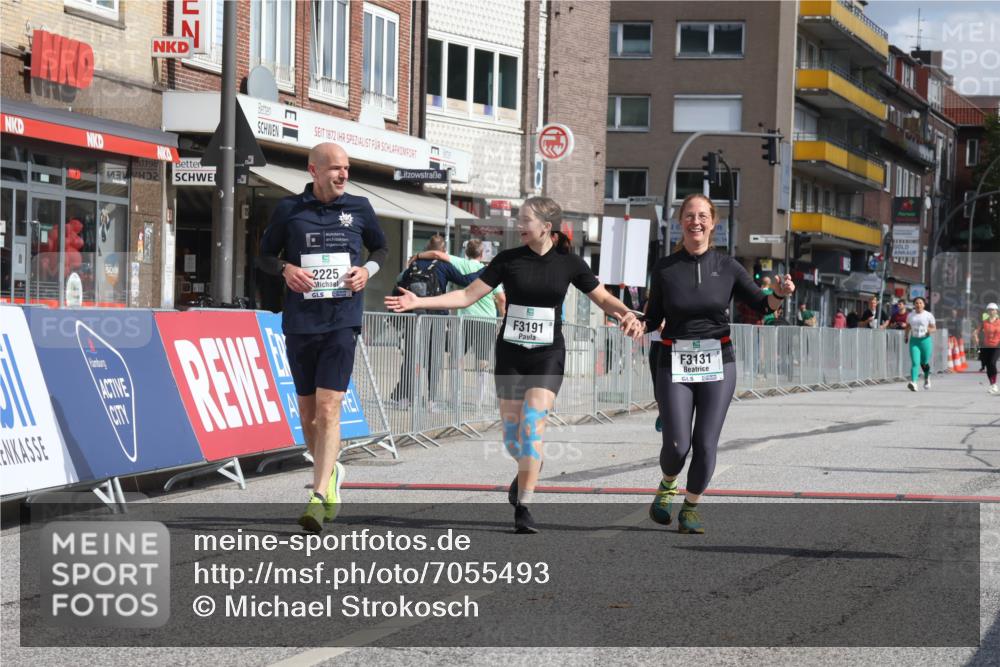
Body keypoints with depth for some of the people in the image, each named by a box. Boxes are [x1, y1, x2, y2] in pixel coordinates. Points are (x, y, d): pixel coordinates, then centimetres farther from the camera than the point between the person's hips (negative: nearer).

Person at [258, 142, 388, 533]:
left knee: (328, 408, -14)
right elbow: (265, 255, 12)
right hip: (299, 321, 2)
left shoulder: (359, 208, 6)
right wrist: (285, 269, -9)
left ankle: (318, 498, -18)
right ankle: (330, 473, 35)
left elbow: (381, 248, 20)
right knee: (307, 412, 10)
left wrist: (368, 269, -1)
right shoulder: (289, 209, 3)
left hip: (342, 321, -1)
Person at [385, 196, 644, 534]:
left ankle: (523, 507, -11)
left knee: (532, 424, -17)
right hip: (510, 354, 2)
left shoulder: (568, 263, -1)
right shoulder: (509, 260, 0)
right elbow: (468, 295, 0)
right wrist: (419, 302, -8)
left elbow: (603, 298, 7)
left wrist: (627, 314, -15)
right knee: (512, 436, 3)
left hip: (548, 356, -2)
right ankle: (529, 469, 39)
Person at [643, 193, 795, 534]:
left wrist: (779, 294, -15)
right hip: (675, 364, -1)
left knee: (705, 444, -4)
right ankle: (667, 486, 26)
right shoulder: (665, 269, 0)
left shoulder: (727, 267, 1)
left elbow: (762, 305, 6)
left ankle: (691, 508, 18)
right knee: (677, 445, -8)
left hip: (717, 364, 1)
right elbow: (654, 320, 6)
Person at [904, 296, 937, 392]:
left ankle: (927, 377, 41)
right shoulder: (910, 315, 7)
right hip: (914, 341, 1)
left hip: (925, 340, -1)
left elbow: (934, 328, 2)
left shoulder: (928, 315, -2)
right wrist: (906, 335, 20)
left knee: (924, 363, 10)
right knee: (915, 362, -14)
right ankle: (913, 382, -27)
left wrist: (930, 330, -18)